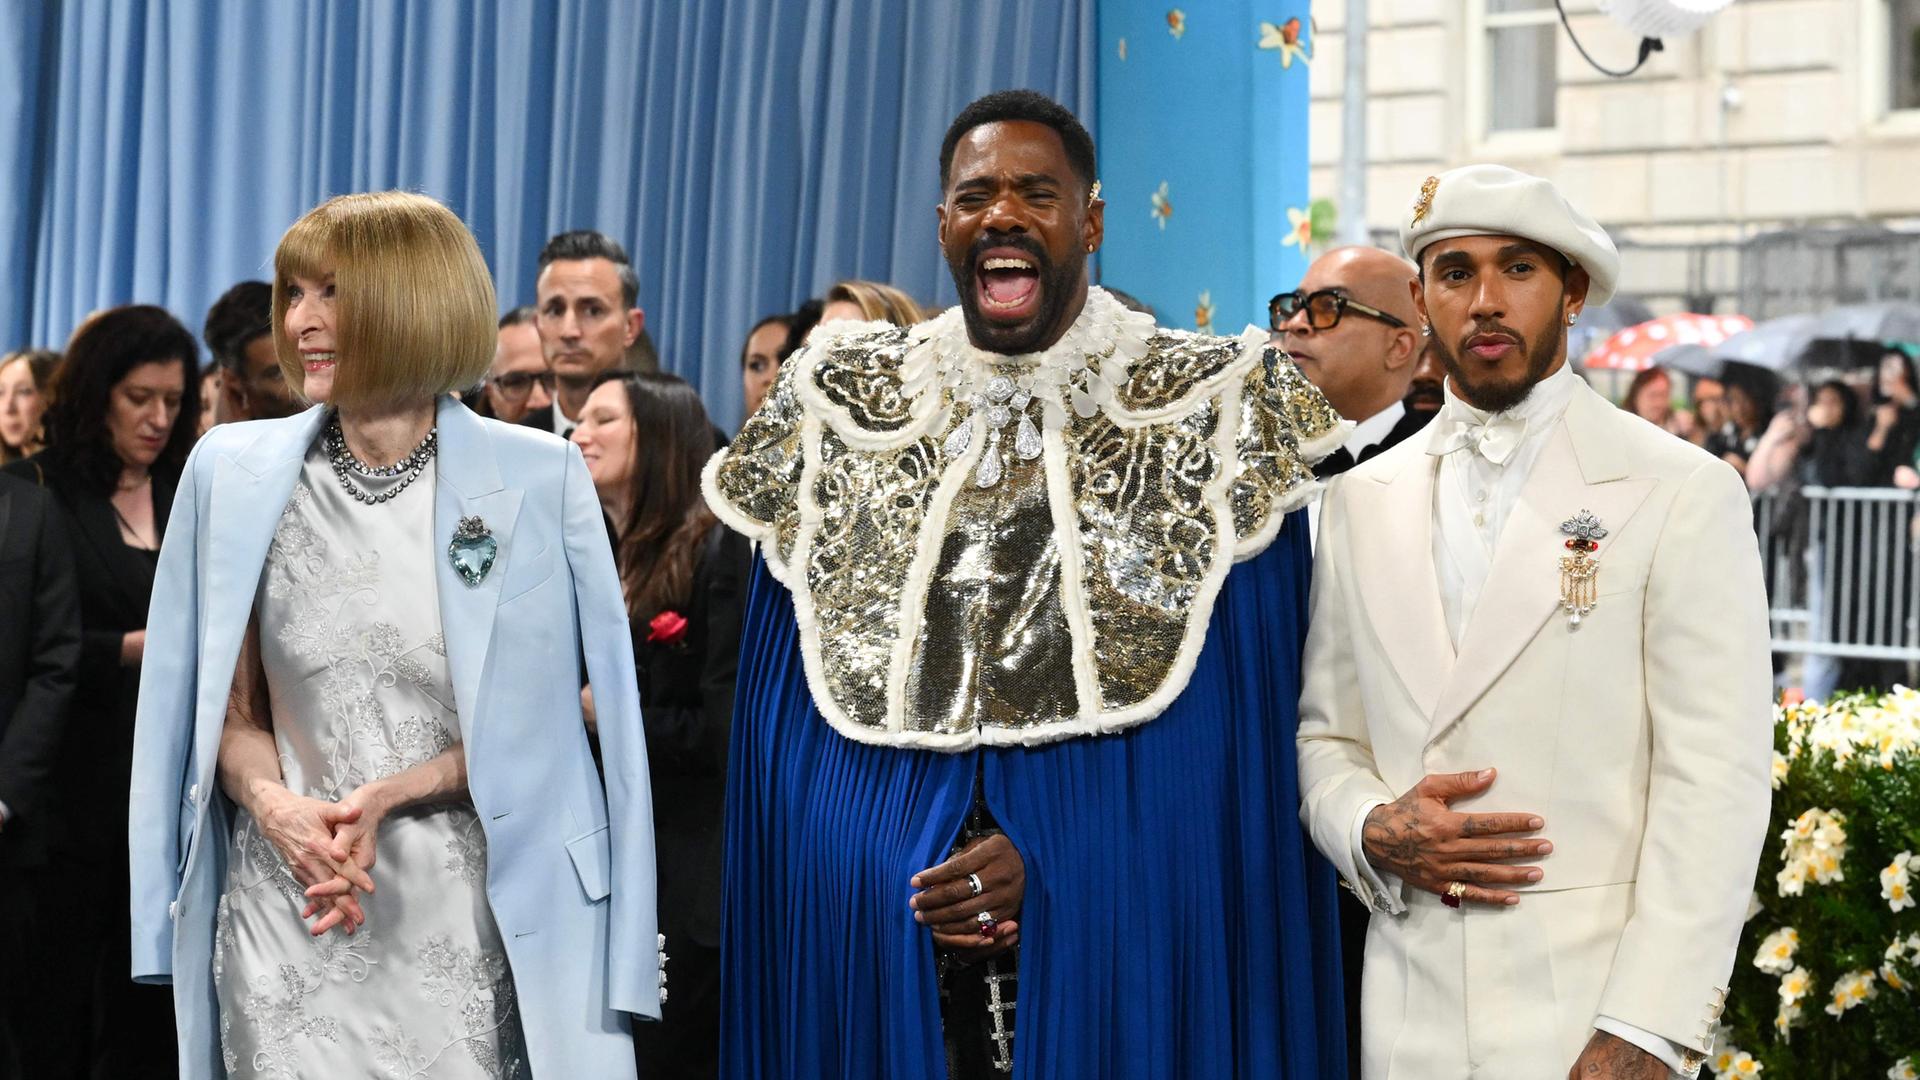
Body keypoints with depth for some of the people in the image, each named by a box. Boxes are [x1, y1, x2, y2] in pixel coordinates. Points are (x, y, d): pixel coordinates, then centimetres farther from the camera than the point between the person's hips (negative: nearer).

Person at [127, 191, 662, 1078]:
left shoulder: (539, 480, -3)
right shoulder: (233, 473, 4)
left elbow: (548, 712, -1)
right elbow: (231, 709, 9)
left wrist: (390, 798, -13)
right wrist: (275, 805, -11)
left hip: (477, 927, -1)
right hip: (289, 922, 2)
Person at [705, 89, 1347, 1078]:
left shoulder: (1208, 415, -1)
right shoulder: (843, 409, 6)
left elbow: (1243, 717, -3)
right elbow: (783, 701, 7)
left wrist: (1062, 866, -13)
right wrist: (897, 875, -8)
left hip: (1130, 940, -2)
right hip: (873, 936, 2)